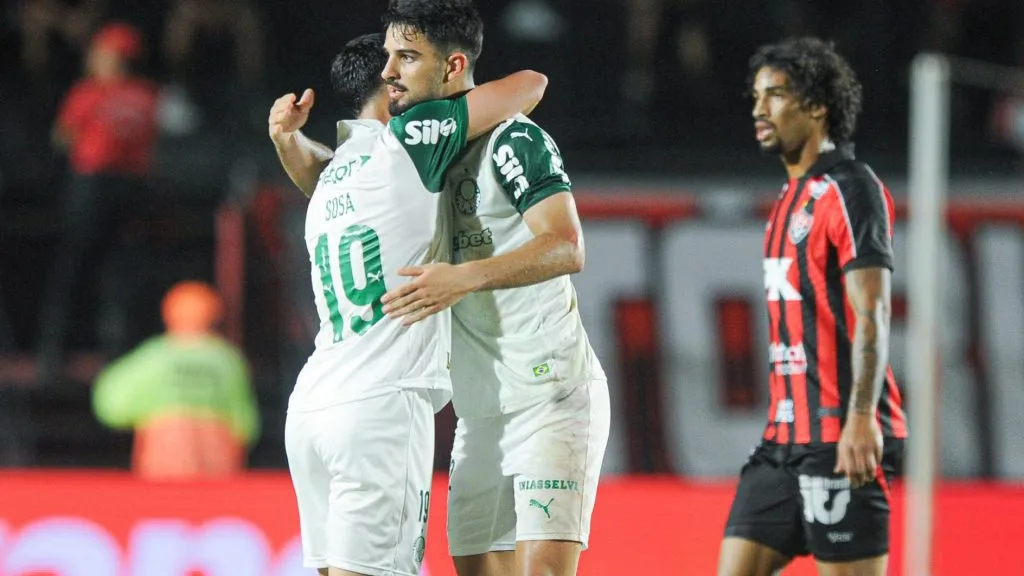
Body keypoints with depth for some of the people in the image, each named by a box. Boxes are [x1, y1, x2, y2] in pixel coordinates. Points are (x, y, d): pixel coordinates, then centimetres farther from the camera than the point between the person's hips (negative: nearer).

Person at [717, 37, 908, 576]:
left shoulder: (850, 191, -10)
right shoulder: (792, 197, 18)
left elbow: (871, 315, -17)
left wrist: (861, 420, -26)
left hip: (840, 437, -9)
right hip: (786, 432, 9)